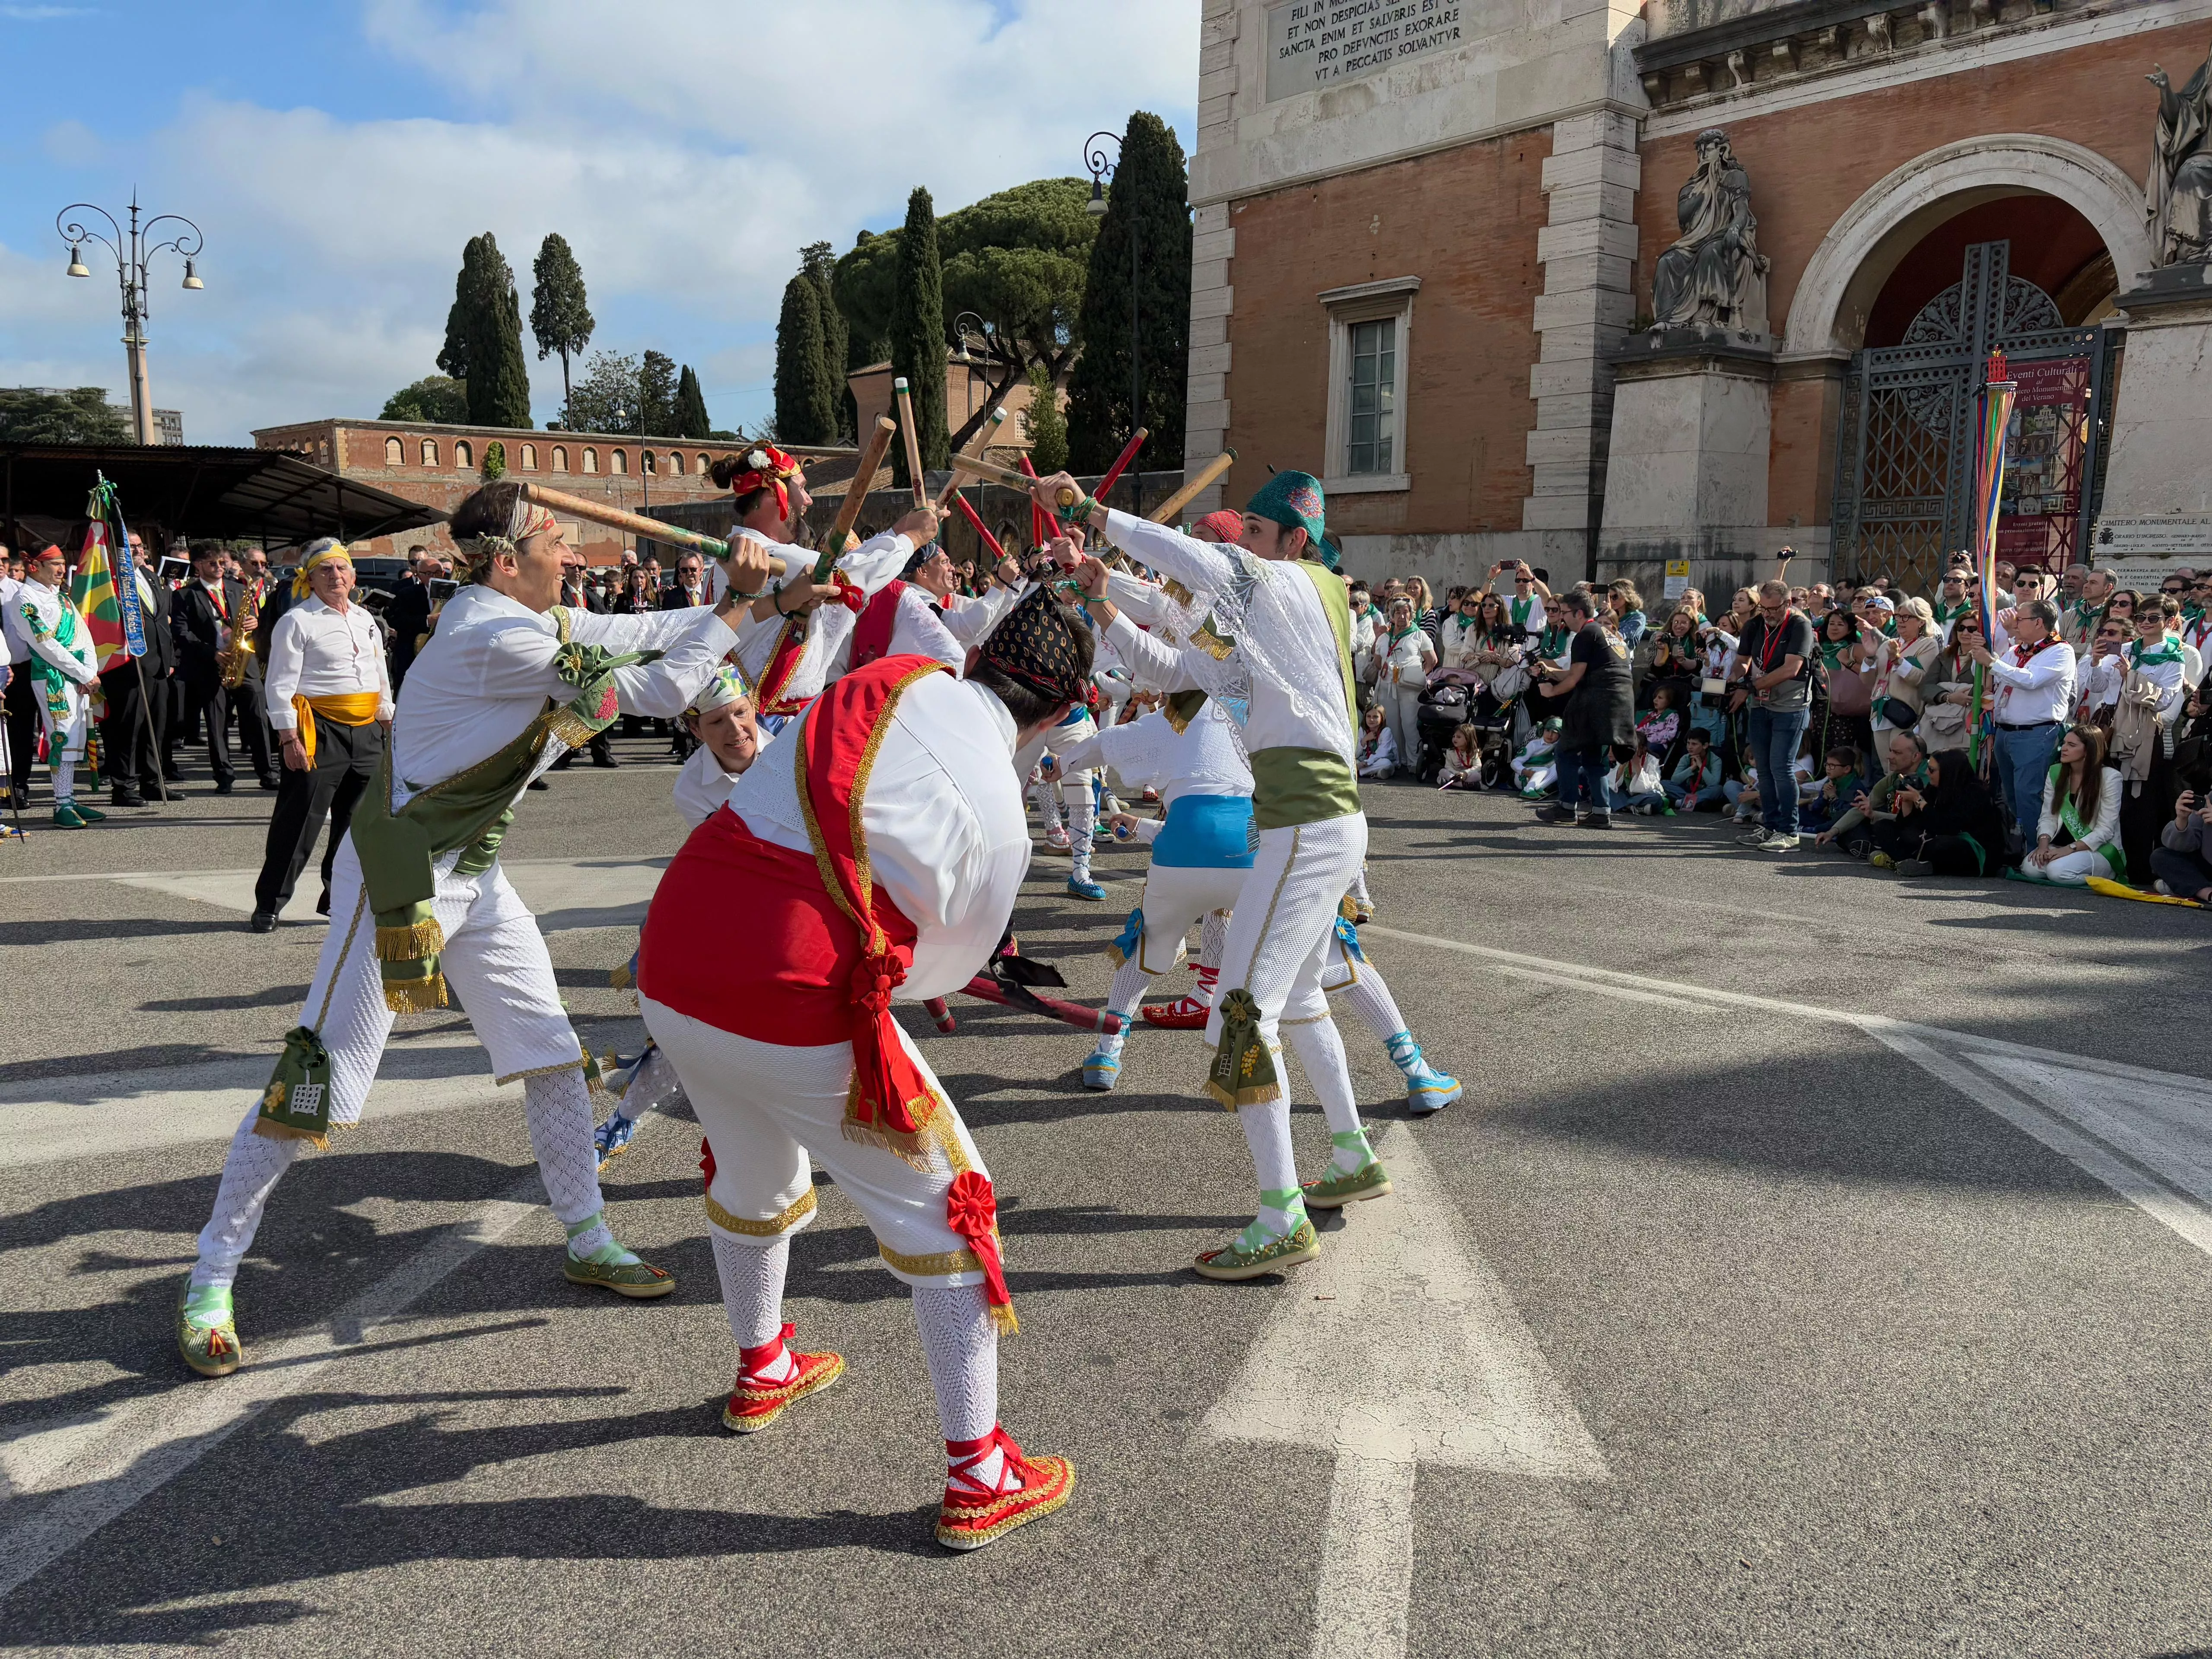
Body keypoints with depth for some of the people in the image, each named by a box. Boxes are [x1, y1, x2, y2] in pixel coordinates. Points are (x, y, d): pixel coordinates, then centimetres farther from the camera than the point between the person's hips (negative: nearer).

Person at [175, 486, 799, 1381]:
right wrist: (743, 609, -12)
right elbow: (660, 690, -22)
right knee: (316, 1084, -3)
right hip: (398, 876, -9)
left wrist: (736, 593, -8)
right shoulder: (494, 636, -24)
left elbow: (652, 634, 7)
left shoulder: (543, 621, 4)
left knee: (551, 1051, 10)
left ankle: (587, 1242, 24)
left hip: (477, 876, 9)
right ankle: (209, 1284, 13)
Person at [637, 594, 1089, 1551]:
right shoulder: (999, 821, -8)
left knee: (753, 1176, 31)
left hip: (669, 969, 7)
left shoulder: (890, 680, 3)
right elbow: (943, 970, 4)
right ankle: (977, 1480, 17)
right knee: (945, 1210, 10)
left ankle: (760, 1373, 56)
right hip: (792, 1014, -7)